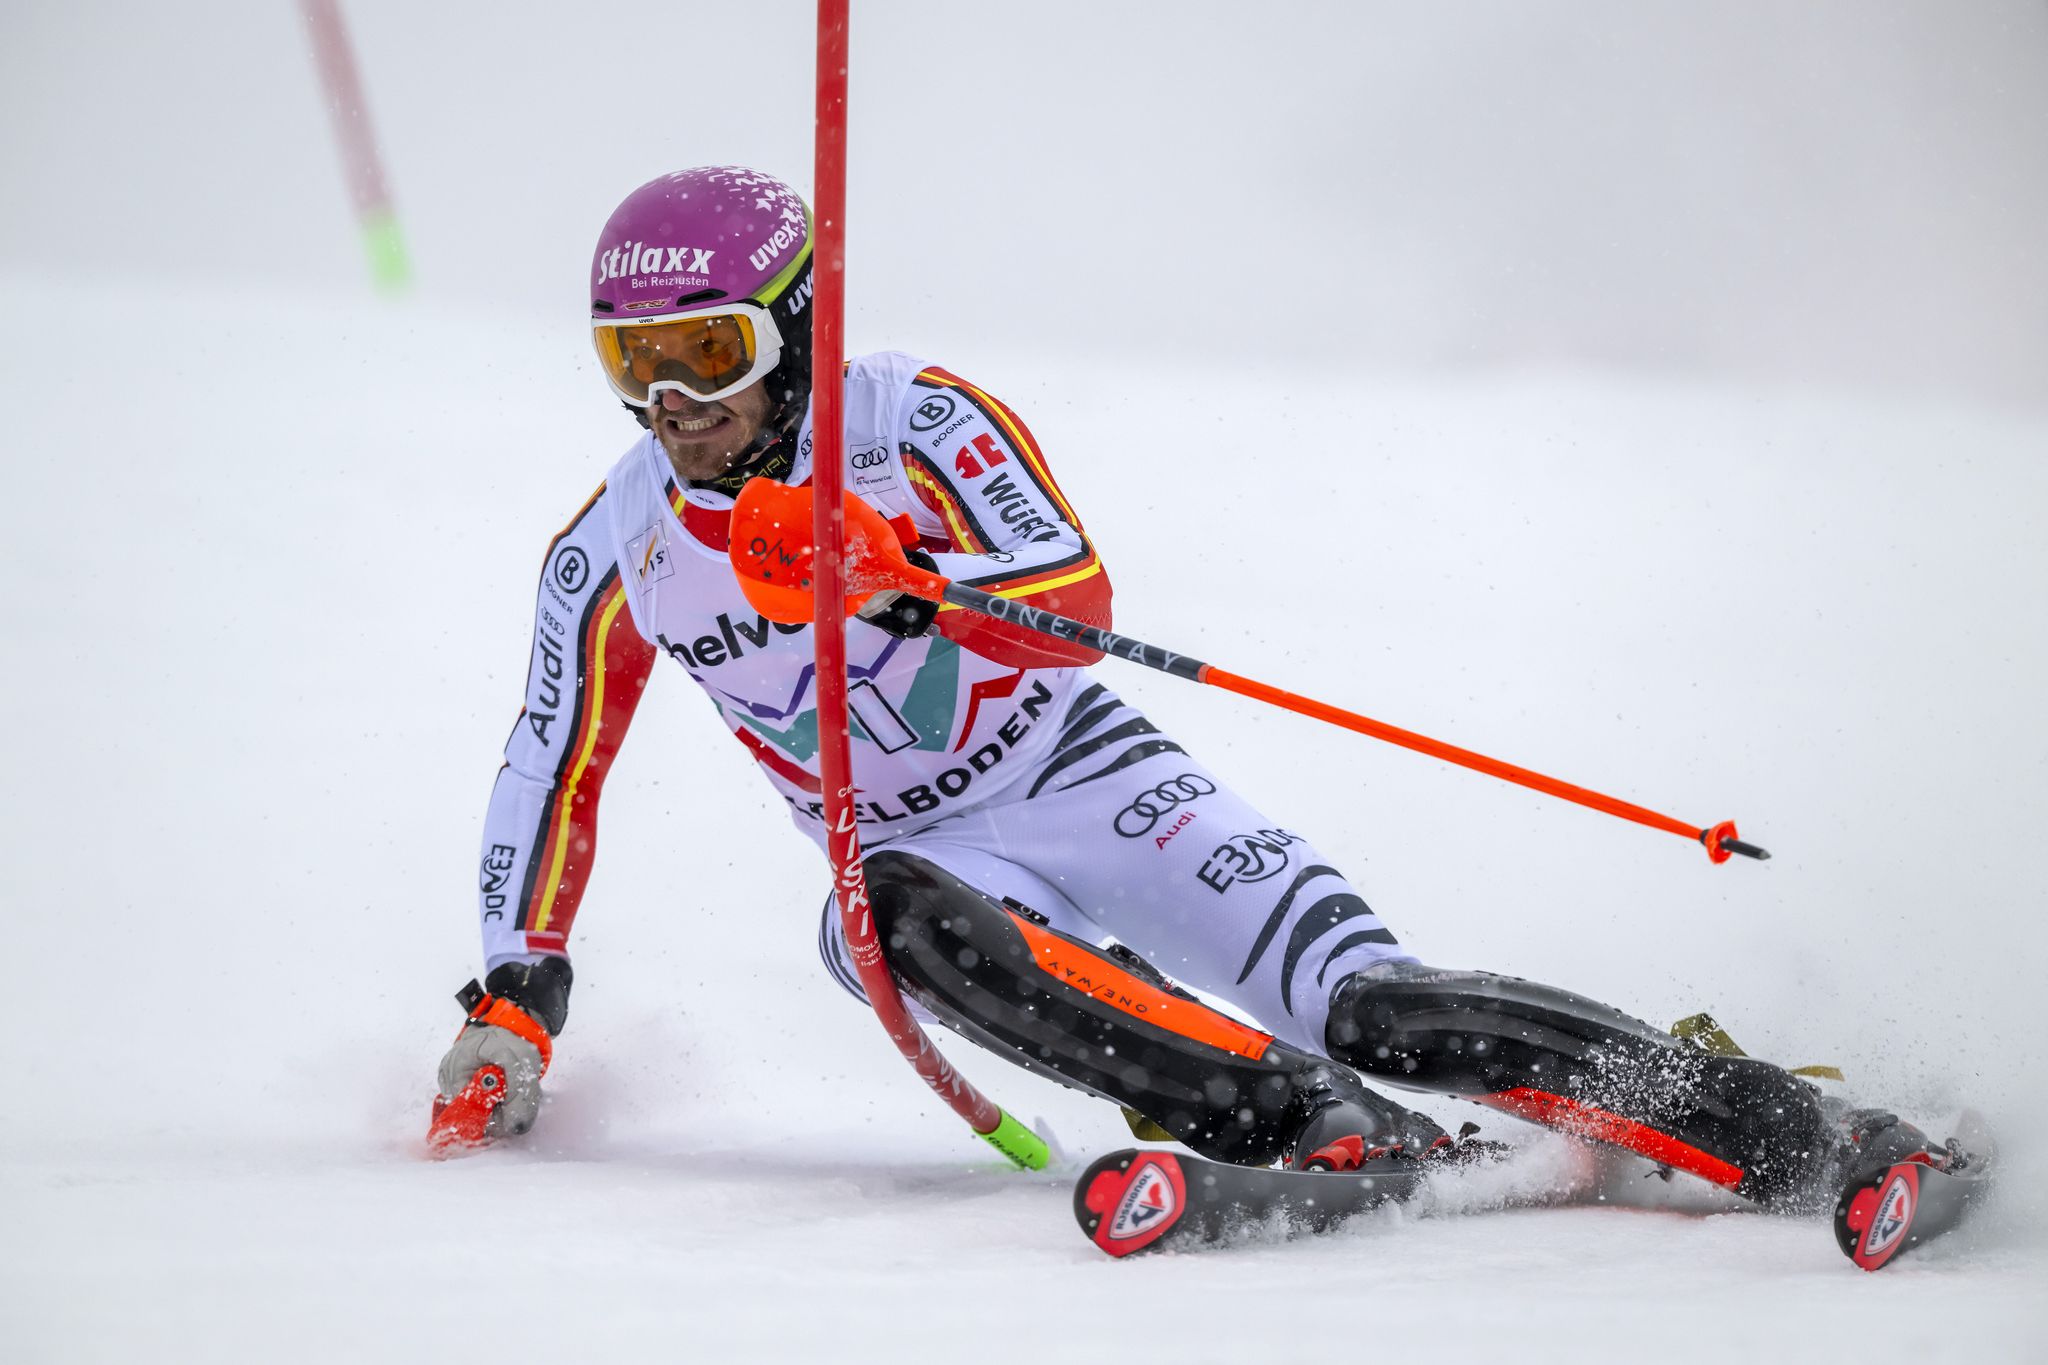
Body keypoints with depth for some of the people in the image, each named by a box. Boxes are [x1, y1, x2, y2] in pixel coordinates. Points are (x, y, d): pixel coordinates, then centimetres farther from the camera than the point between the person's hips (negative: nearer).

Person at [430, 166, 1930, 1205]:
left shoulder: (913, 421, -13)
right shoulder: (614, 557, -1)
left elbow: (1075, 599, -26)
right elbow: (553, 778, 10)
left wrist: (899, 577, -43)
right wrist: (512, 1002, 4)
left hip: (1088, 783, -3)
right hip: (914, 853, 3)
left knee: (1375, 1008, -22)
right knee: (902, 920, -36)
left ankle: (1779, 1127, -17)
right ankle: (1333, 1139, -43)